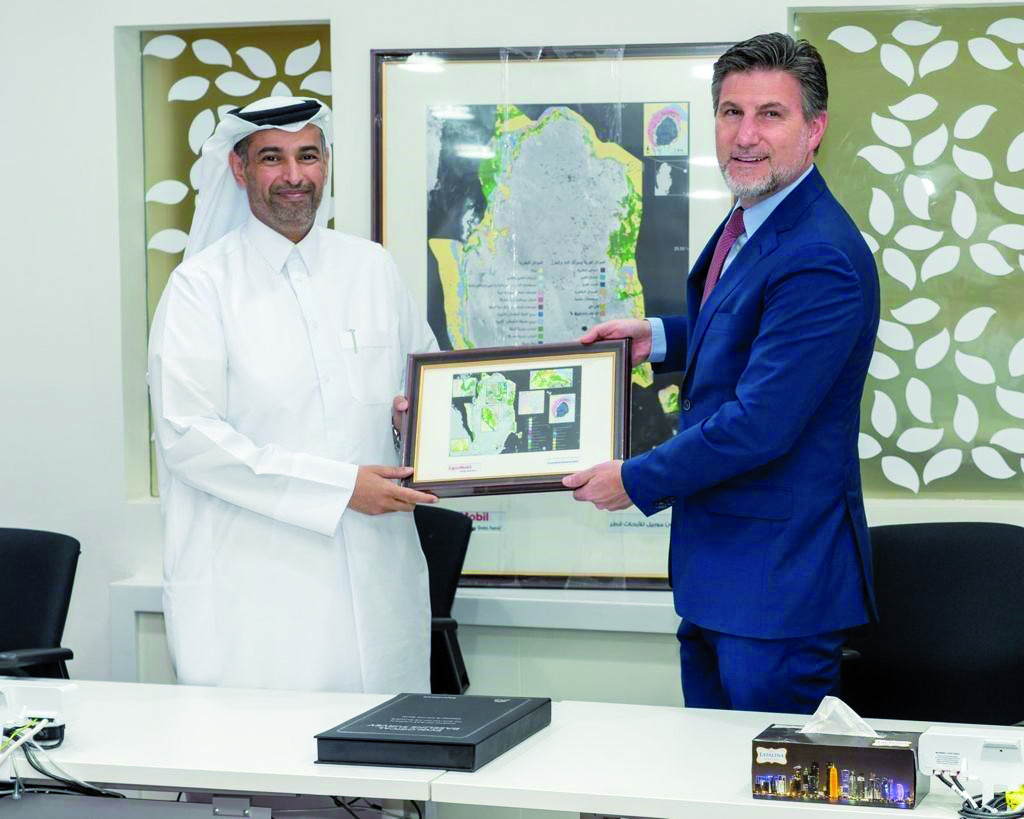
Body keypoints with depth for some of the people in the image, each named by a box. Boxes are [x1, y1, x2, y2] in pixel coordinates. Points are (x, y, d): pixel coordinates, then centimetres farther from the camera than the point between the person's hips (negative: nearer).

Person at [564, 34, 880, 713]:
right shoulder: (750, 220, 8)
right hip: (714, 558, 10)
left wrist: (637, 481, -15)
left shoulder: (820, 260, -25)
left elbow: (758, 424, -26)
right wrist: (660, 337, 11)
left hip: (779, 577, -10)